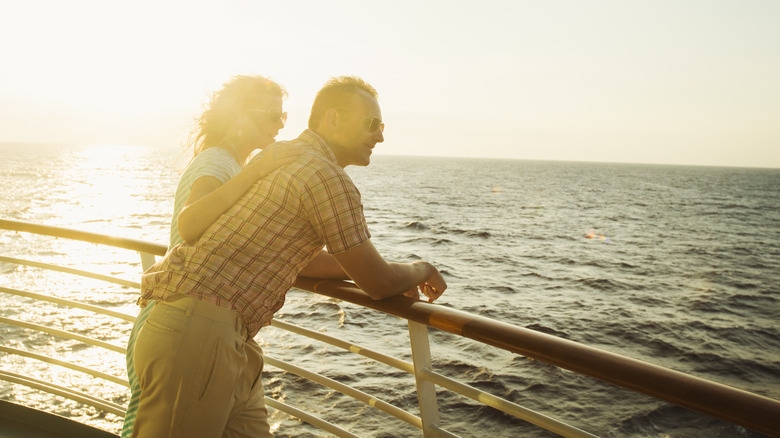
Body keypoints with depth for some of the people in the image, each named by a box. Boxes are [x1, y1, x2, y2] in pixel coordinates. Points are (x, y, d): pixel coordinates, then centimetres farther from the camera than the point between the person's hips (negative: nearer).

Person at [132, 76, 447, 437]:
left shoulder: (281, 155, 18)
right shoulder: (329, 177, -14)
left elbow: (301, 259, 27)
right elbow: (377, 284, -9)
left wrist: (391, 273, 22)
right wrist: (421, 270, 14)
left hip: (228, 339, 10)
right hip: (196, 336, -10)